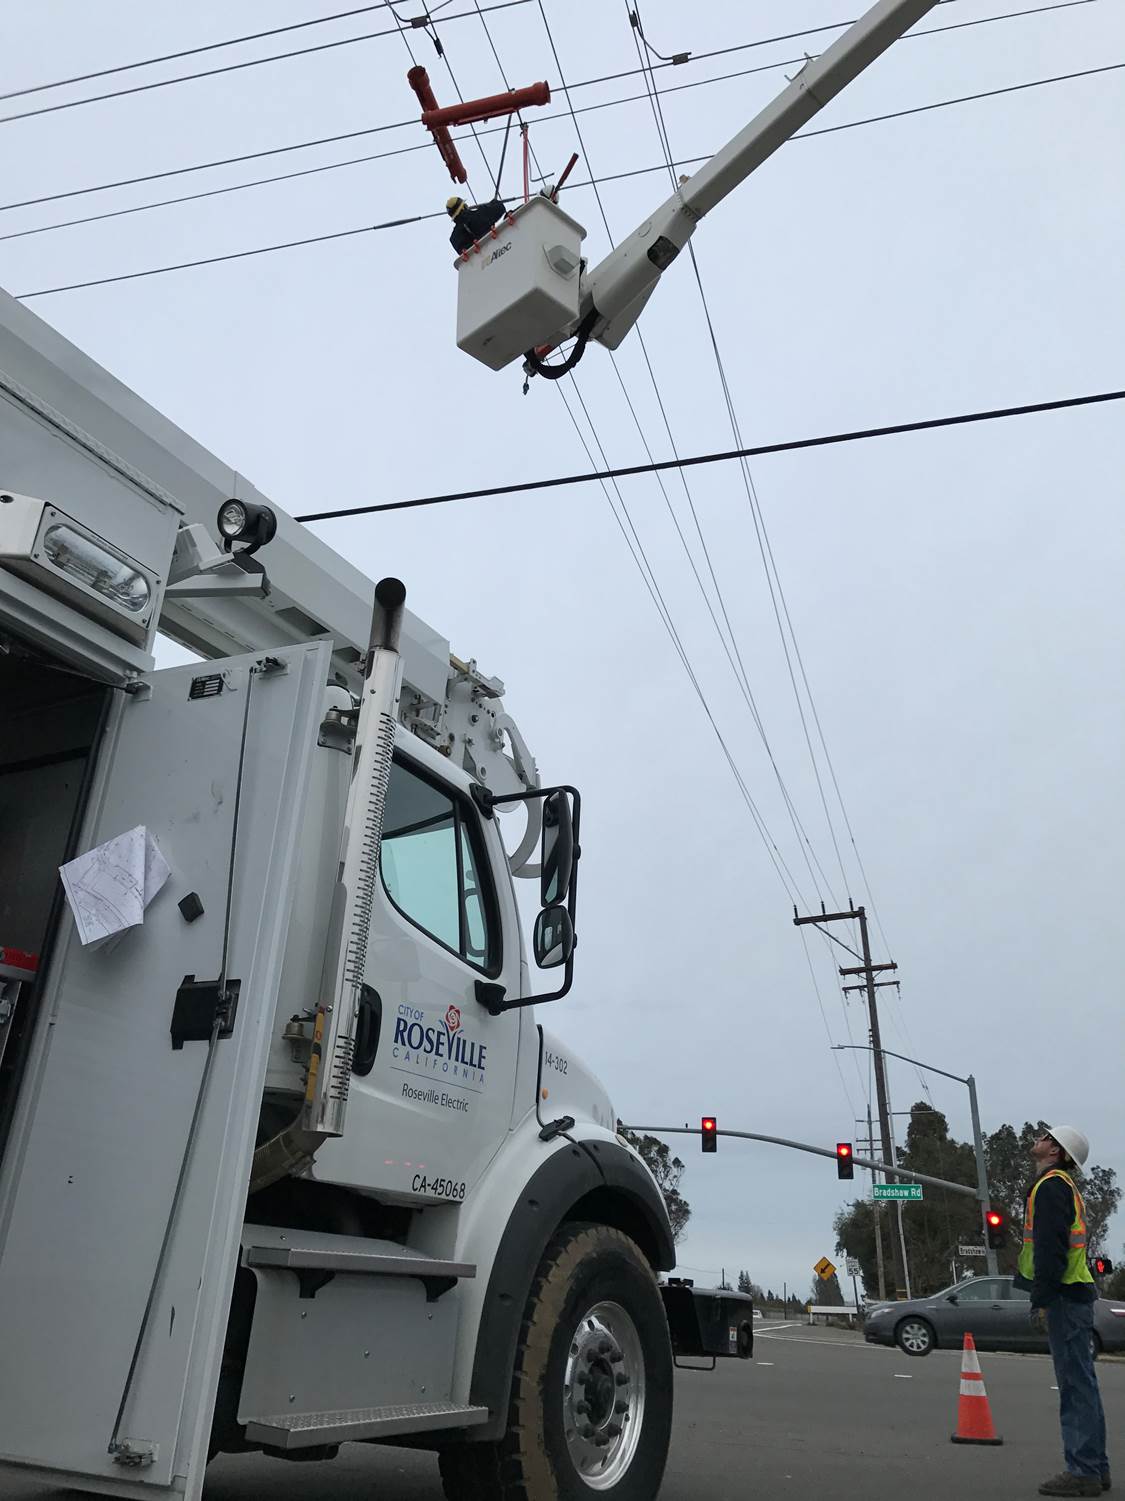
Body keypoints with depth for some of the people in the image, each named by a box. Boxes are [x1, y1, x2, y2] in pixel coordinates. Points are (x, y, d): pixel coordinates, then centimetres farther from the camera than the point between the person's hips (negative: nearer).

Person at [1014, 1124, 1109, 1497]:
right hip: (1076, 1294, 10)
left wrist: (1043, 1299, -20)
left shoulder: (1051, 1185, -12)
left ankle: (1083, 1471, -2)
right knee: (1081, 1384, 14)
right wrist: (1045, 1295, 22)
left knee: (1075, 1385, -6)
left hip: (1064, 1297, -10)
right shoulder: (1063, 1186, 20)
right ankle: (1095, 1467, 20)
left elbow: (1051, 1246, -20)